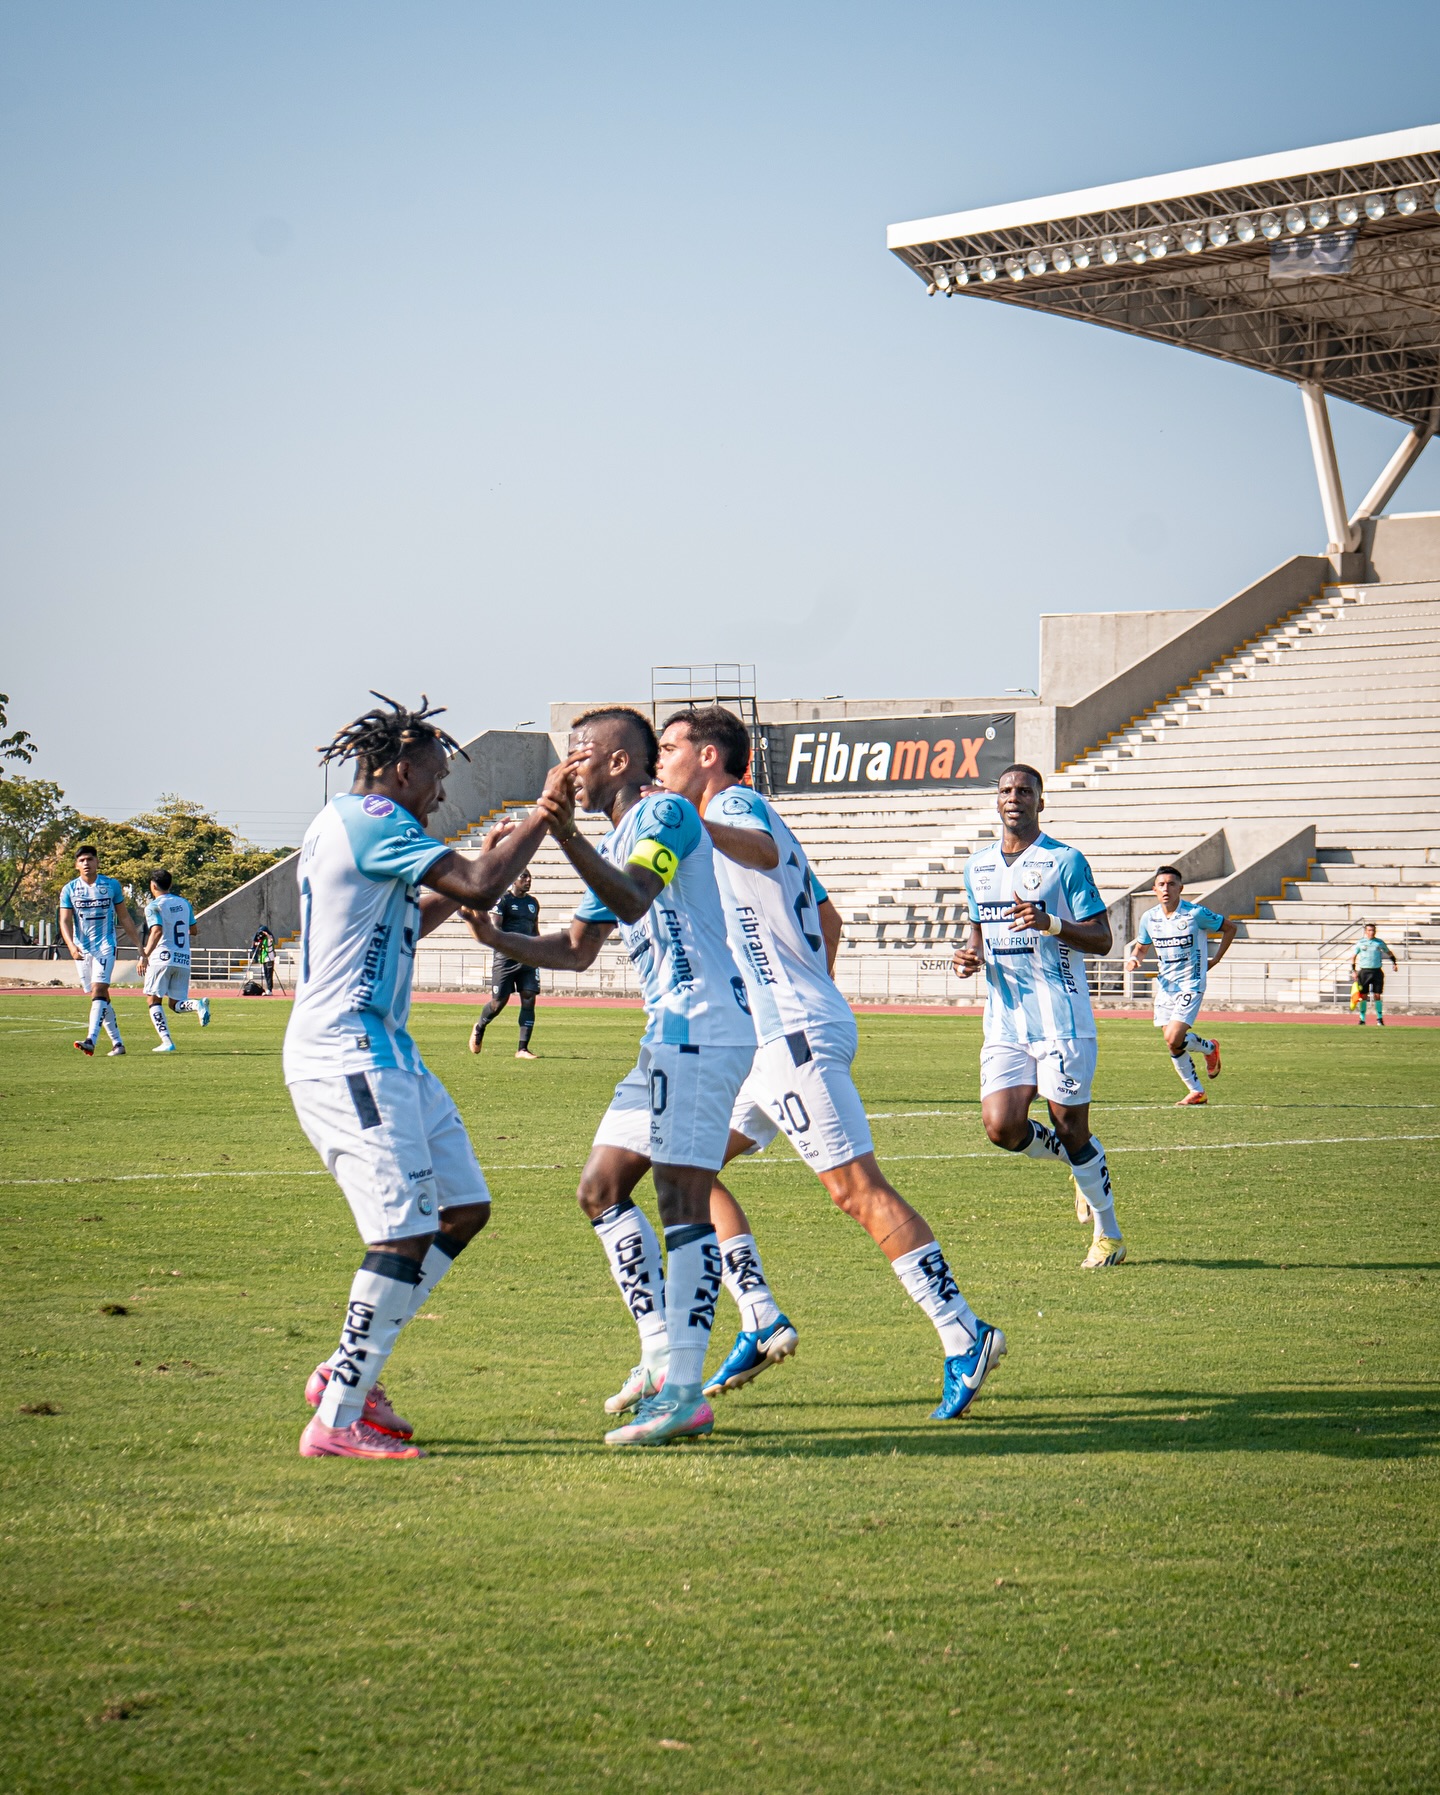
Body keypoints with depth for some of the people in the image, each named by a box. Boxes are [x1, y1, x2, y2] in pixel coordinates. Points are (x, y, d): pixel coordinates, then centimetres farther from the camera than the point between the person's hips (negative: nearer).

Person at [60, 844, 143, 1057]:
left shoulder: (112, 885, 3)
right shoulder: (69, 890, 2)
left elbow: (124, 918, 11)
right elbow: (65, 922, -3)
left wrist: (140, 946, 11)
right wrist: (71, 946, -21)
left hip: (105, 946, -2)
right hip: (82, 949, 2)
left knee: (98, 990, -19)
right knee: (100, 996, 7)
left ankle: (91, 1040, -30)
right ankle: (117, 1043, 16)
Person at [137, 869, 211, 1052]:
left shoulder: (153, 906, -5)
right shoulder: (184, 903, 13)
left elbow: (157, 931, -19)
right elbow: (193, 931, 19)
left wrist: (145, 956, -19)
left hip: (162, 956, -5)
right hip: (184, 959, 5)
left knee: (154, 1000, 5)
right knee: (175, 1003, 12)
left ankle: (166, 1041, -9)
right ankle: (198, 1004, -21)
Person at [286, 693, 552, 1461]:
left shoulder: (353, 825, 21)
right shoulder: (368, 819, -12)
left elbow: (401, 925, 34)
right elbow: (478, 886, -20)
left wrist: (485, 862, 27)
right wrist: (542, 816, -8)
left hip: (384, 1050, 11)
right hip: (347, 1052, -11)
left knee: (464, 1208, 10)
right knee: (406, 1231, -14)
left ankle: (345, 1371, 15)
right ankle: (338, 1420, -10)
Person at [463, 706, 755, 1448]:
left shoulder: (666, 813, -8)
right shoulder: (614, 845, 22)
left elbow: (634, 900, -26)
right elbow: (576, 950, 25)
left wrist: (566, 837, -37)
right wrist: (496, 938, 10)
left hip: (704, 1030, -11)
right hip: (670, 1035, 11)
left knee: (682, 1201, -14)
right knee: (601, 1189, 11)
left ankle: (683, 1392, -17)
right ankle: (661, 1356, 14)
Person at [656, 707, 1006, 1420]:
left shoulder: (736, 802, -7)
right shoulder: (740, 816, 23)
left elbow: (763, 850, -34)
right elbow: (828, 918, 30)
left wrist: (692, 824, -51)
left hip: (796, 1036, -10)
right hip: (772, 1037, 10)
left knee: (856, 1188, -13)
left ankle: (963, 1334, -13)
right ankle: (762, 1322, 8)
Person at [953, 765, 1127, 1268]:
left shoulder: (1065, 861, -4)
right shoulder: (978, 867, 13)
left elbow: (1101, 939, -5)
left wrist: (1051, 923, -22)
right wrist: (968, 952, 4)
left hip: (1061, 1019, -5)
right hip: (1004, 1021, 5)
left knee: (1071, 1128, -3)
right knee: (1002, 1127, -9)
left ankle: (1109, 1235, 16)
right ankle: (1079, 1164, 23)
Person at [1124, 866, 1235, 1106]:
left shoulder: (1196, 914, -12)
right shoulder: (1149, 918, 2)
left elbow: (1229, 927, 2)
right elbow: (1140, 947, 17)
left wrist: (1215, 960, 1)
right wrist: (1133, 959, -6)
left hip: (1191, 984, -5)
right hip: (1165, 985, 5)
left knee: (1174, 1039, -18)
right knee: (1172, 1044, 2)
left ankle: (1209, 1048, 13)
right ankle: (1196, 1092, 18)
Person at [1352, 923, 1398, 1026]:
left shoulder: (1379, 942, 7)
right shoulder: (1360, 943, 5)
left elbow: (1388, 952, 21)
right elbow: (1353, 957, 9)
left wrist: (1394, 962, 9)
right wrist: (1354, 971, 0)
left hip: (1377, 971, 0)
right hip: (1364, 972, 0)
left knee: (1377, 996, -3)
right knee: (1363, 996, 0)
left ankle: (1379, 1018, 5)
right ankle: (1362, 1019, 7)